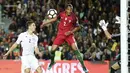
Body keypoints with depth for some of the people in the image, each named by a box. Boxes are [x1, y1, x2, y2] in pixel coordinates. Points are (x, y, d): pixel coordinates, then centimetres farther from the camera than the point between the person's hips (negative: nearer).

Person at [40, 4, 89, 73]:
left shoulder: (74, 17, -13)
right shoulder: (61, 14, -7)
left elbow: (77, 27, 1)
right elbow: (55, 19, 12)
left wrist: (71, 32, -15)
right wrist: (45, 23, 13)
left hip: (69, 34, -2)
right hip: (60, 34, 2)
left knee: (75, 48, -21)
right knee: (53, 49, -4)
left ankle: (83, 66, -17)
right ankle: (52, 62, 29)